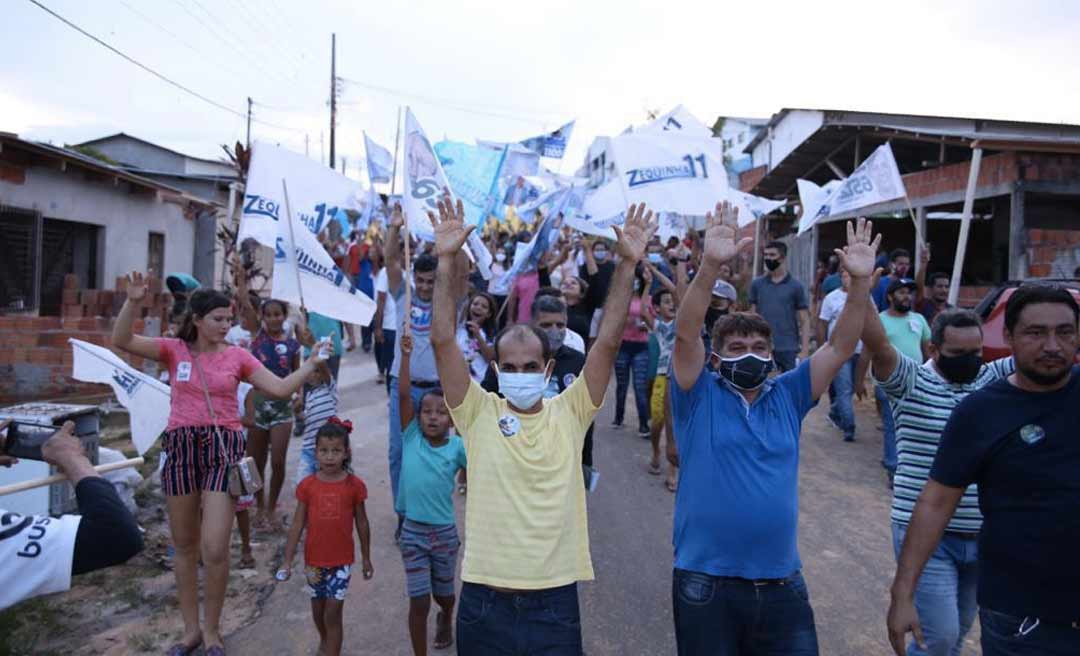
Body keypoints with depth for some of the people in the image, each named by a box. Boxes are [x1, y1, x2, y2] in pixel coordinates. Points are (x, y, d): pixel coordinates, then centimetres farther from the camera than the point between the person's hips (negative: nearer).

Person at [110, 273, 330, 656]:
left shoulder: (237, 356, 2)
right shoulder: (174, 350, 2)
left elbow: (281, 389, -1)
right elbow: (121, 341, -10)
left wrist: (311, 363, -9)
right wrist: (133, 302, -23)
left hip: (223, 448, -1)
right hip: (181, 448, 2)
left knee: (214, 549, -7)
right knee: (185, 546, 13)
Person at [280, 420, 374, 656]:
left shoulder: (354, 485, -10)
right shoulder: (307, 485, -7)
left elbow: (362, 524, -1)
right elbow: (297, 524, -1)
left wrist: (366, 558, 5)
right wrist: (288, 560, -2)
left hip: (342, 560, -2)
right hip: (314, 560, 3)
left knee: (333, 614, -2)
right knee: (318, 609, 20)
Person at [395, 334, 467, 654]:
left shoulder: (457, 447, -9)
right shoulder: (411, 437, -9)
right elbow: (403, 396, -17)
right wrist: (405, 356, -23)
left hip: (445, 532, 1)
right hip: (413, 531, -1)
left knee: (443, 593, 22)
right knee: (419, 601, 0)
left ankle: (446, 620, 56)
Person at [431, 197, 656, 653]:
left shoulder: (569, 413, -1)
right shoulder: (478, 413, -3)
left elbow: (608, 342, -8)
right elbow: (443, 340, -11)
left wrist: (627, 264, -13)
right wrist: (448, 260, -18)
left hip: (555, 602, 0)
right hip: (484, 602, 0)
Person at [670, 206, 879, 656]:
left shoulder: (787, 397, 6)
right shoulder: (700, 397, -4)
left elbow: (839, 348, 0)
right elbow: (685, 333, -19)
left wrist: (860, 282, -13)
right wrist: (710, 265, -31)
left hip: (782, 584, 3)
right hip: (707, 583, -3)